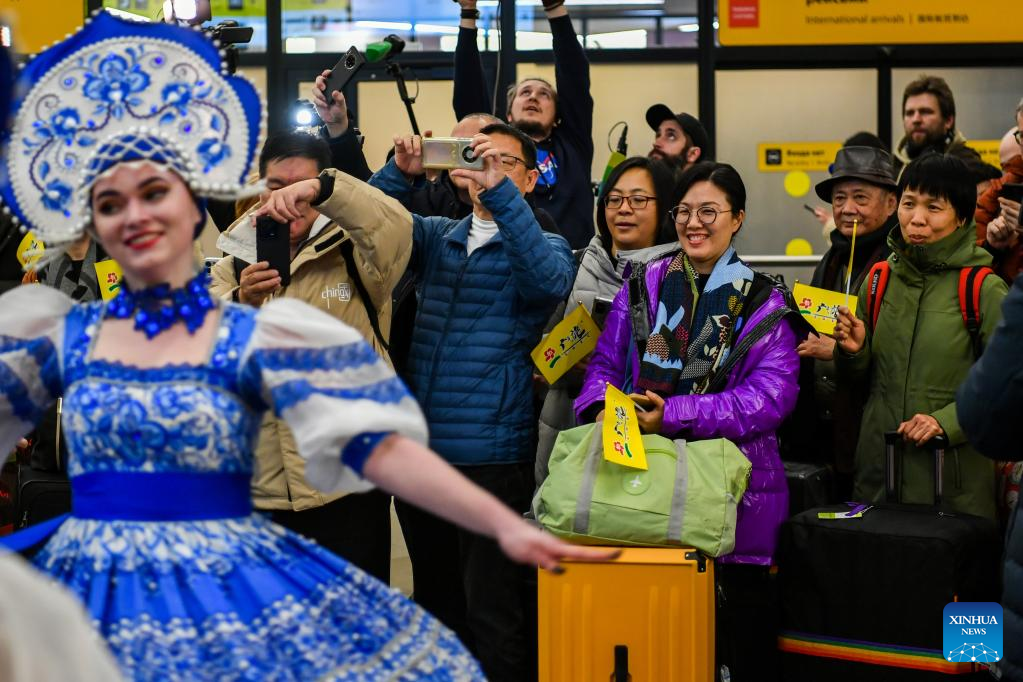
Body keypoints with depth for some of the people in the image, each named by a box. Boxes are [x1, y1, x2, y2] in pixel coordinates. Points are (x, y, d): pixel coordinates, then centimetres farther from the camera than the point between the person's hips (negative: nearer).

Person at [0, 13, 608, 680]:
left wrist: (505, 524, -19)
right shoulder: (62, 336, 7)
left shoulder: (250, 337, -1)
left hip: (233, 594, -2)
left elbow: (376, 446, -9)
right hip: (98, 598, 2)